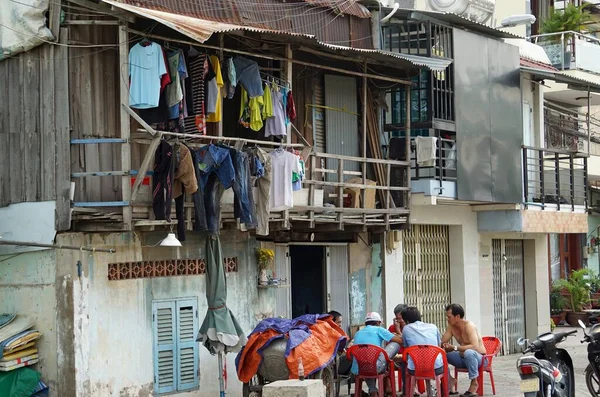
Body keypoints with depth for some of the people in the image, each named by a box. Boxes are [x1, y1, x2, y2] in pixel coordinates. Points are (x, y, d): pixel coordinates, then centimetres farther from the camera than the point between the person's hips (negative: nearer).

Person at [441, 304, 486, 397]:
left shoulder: (469, 326, -22)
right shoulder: (451, 326, -1)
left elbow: (475, 347, -34)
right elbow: (442, 343, 2)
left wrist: (454, 348, -36)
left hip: (478, 357, -7)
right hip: (463, 358, 7)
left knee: (469, 352, -42)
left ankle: (474, 382, -23)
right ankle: (448, 379, 4)